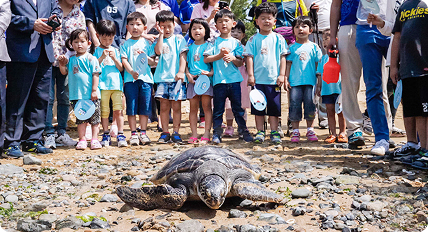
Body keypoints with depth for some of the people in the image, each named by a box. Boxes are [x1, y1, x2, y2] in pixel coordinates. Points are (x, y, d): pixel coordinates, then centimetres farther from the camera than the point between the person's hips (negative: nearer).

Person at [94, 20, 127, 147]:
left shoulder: (115, 50, 13)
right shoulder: (97, 51, 7)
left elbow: (121, 68, 8)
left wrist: (114, 58, -7)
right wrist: (102, 57, -12)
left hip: (116, 84, 1)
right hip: (103, 85, -1)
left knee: (118, 110, -3)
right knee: (104, 111, 3)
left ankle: (120, 135, 0)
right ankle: (106, 135, 12)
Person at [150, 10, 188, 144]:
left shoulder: (179, 39, 9)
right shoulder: (158, 41, 12)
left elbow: (183, 56, 1)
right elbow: (158, 51, -9)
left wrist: (181, 71, -12)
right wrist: (161, 34, -2)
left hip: (177, 78, -1)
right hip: (162, 77, 1)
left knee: (176, 106, 0)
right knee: (164, 106, 1)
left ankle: (176, 133, 9)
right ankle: (165, 133, 10)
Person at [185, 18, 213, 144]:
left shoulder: (208, 46, 7)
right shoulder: (189, 47, 15)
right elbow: (186, 63, 14)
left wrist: (210, 73, -14)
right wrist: (188, 74, -4)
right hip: (192, 80, 3)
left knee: (206, 106, -4)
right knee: (193, 107, 3)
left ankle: (206, 134, -2)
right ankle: (194, 134, 9)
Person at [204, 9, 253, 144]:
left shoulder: (236, 42, 9)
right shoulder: (214, 42, 7)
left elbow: (241, 63, 5)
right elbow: (206, 59, -1)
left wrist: (233, 58, -15)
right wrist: (220, 56, -12)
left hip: (234, 80, 1)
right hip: (219, 80, -1)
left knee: (237, 107, 7)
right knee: (218, 108, 2)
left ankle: (243, 131, 17)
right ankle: (217, 133, 10)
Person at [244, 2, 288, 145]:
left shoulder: (278, 39, 6)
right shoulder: (253, 39, 5)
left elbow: (283, 57, 5)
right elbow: (249, 57, 3)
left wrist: (282, 75, -2)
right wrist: (250, 75, -4)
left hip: (274, 79, 0)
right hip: (258, 79, 0)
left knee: (274, 106, 4)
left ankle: (274, 132, 13)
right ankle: (260, 132, 15)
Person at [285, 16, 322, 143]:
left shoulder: (314, 47, 8)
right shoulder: (292, 48, 8)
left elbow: (318, 66, 8)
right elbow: (289, 64, 10)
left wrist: (319, 83, 4)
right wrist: (286, 79, 1)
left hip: (310, 81, 0)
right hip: (295, 81, 0)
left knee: (310, 105, 0)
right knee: (294, 105, -2)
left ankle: (310, 130, 11)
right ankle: (295, 131, 6)